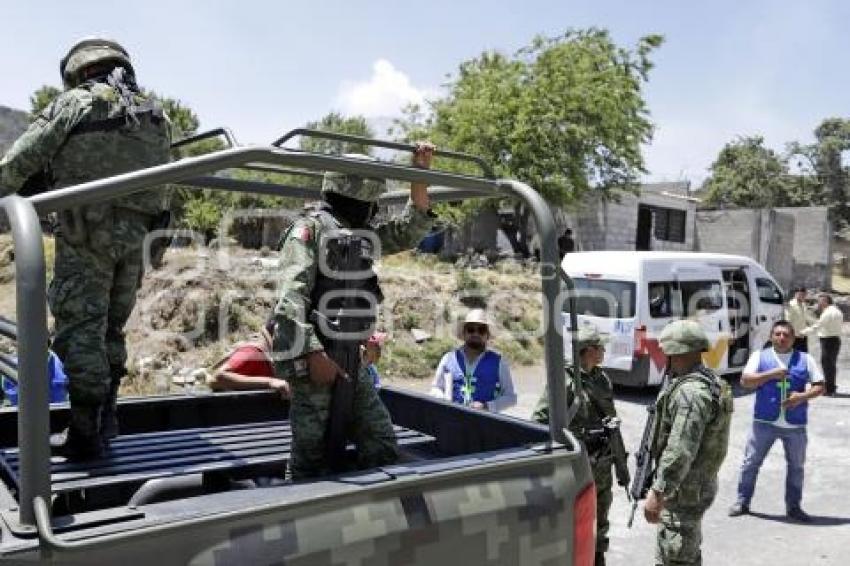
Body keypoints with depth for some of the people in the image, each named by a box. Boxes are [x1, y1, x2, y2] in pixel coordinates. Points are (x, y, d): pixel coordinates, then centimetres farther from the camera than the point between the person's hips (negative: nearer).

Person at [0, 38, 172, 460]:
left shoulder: (75, 103, -2)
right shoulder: (156, 115, 13)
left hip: (85, 234, -5)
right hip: (134, 236, 5)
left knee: (80, 333, 0)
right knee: (110, 331, 16)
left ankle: (85, 437, 2)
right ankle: (105, 422, 22)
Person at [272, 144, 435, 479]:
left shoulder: (363, 234, 18)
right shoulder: (311, 228, -8)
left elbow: (409, 231, 26)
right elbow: (291, 296, -17)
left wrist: (420, 174, 17)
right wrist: (313, 354, -26)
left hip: (351, 360, 8)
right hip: (315, 358, -8)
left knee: (382, 451, 9)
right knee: (312, 457, -3)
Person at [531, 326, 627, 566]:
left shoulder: (602, 379, 8)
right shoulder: (564, 381, -15)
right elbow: (538, 422, -16)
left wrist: (621, 461, 17)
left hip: (603, 468, 7)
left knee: (599, 528, 19)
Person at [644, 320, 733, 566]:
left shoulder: (690, 391, -24)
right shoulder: (708, 381, 10)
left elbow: (680, 451, -30)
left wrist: (658, 493, -27)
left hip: (684, 489, -11)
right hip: (699, 483, 11)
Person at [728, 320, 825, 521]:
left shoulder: (806, 359, 5)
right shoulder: (759, 356, 2)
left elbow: (819, 386, 5)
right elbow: (745, 380, -7)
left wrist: (802, 396, -13)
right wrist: (771, 374, -18)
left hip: (795, 424, 1)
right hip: (765, 421, -1)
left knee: (796, 466, 12)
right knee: (751, 462, 4)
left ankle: (793, 506, 28)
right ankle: (742, 501, 17)